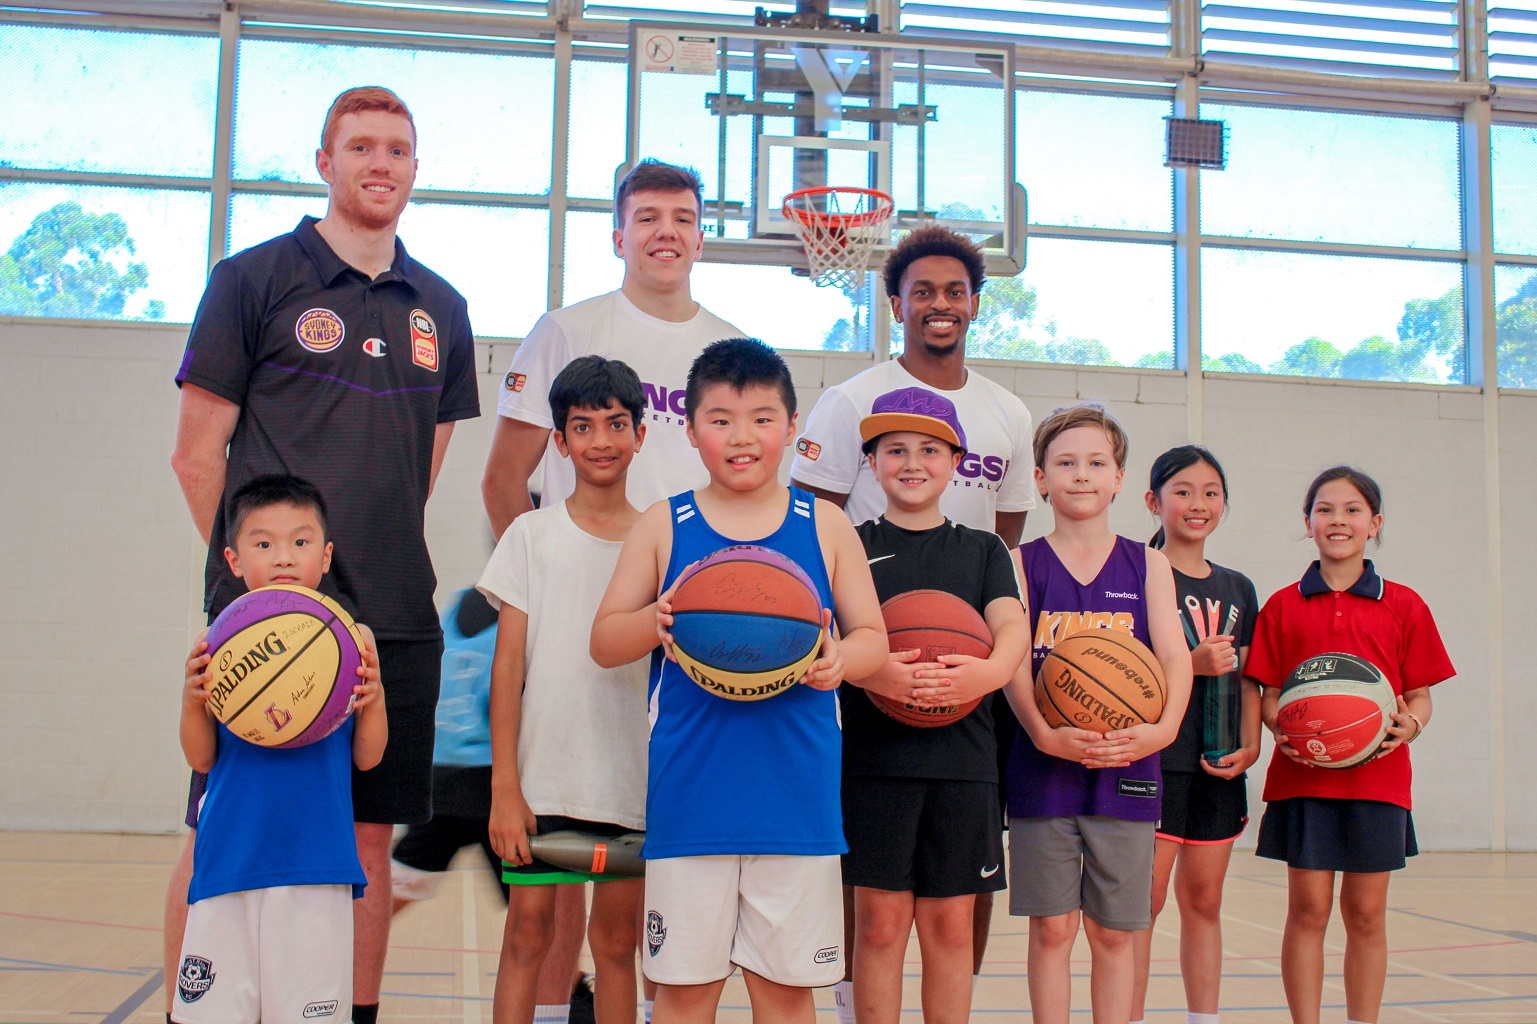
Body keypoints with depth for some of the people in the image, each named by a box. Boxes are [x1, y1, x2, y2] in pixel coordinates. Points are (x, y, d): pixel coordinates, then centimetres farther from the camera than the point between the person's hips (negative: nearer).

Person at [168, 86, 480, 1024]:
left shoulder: (440, 309, 14)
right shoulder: (256, 279, 1)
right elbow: (198, 454, -1)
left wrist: (385, 556, 11)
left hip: (396, 619, 4)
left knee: (371, 840, 9)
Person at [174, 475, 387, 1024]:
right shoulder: (218, 643, 2)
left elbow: (366, 758, 5)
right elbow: (201, 759, 5)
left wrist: (374, 699, -13)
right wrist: (192, 698, -13)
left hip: (316, 857, 0)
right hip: (231, 853, 1)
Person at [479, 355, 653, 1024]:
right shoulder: (533, 535, 2)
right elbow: (508, 664, 0)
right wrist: (504, 786, -6)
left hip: (634, 780, 1)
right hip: (543, 774, -1)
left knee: (616, 938, 9)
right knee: (528, 929, 1)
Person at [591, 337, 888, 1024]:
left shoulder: (825, 527, 5)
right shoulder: (664, 526, 4)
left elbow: (873, 636, 9)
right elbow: (603, 642, 7)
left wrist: (840, 659, -14)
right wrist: (655, 621, -14)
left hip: (796, 791, 1)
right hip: (691, 791, 0)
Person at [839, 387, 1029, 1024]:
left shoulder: (983, 550, 14)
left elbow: (1013, 624, -1)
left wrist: (989, 671, -25)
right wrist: (870, 670, -25)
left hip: (962, 758, 2)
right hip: (872, 756, -2)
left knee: (950, 924, 6)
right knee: (881, 920, 0)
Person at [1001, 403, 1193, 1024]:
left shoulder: (1147, 566, 8)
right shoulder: (1021, 564, 4)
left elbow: (1175, 656, -1)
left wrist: (1163, 728, -20)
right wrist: (1044, 733, -23)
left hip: (1125, 769, 1)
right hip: (1044, 767, -1)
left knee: (1113, 932, 8)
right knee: (1051, 927, 4)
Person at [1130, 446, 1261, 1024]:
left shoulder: (1238, 588, 14)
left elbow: (1247, 679, 16)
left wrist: (1249, 745, 2)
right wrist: (1192, 664, -19)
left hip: (1219, 766, 6)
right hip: (1155, 759, -5)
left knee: (1204, 900, 12)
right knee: (1143, 900, -5)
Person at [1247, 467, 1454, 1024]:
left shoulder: (1404, 606, 5)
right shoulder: (1282, 606, 5)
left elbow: (1419, 696, 6)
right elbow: (1269, 694, 6)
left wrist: (1410, 724, -14)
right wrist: (1280, 725, -15)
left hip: (1377, 778, 0)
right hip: (1302, 776, 0)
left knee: (1366, 915, 7)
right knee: (1307, 910, 1)